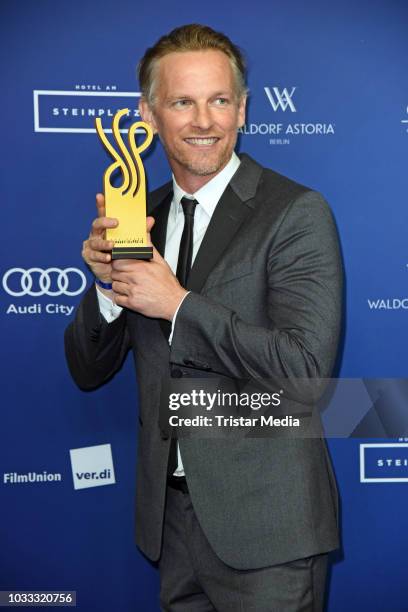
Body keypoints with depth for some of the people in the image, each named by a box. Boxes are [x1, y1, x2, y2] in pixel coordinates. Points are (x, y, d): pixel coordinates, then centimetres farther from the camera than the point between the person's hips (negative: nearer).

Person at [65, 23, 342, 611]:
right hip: (172, 517, 6)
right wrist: (107, 281, -11)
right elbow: (88, 371, 7)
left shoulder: (297, 211, -11)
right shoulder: (139, 217, 6)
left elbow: (306, 369, -20)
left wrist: (179, 304, -20)